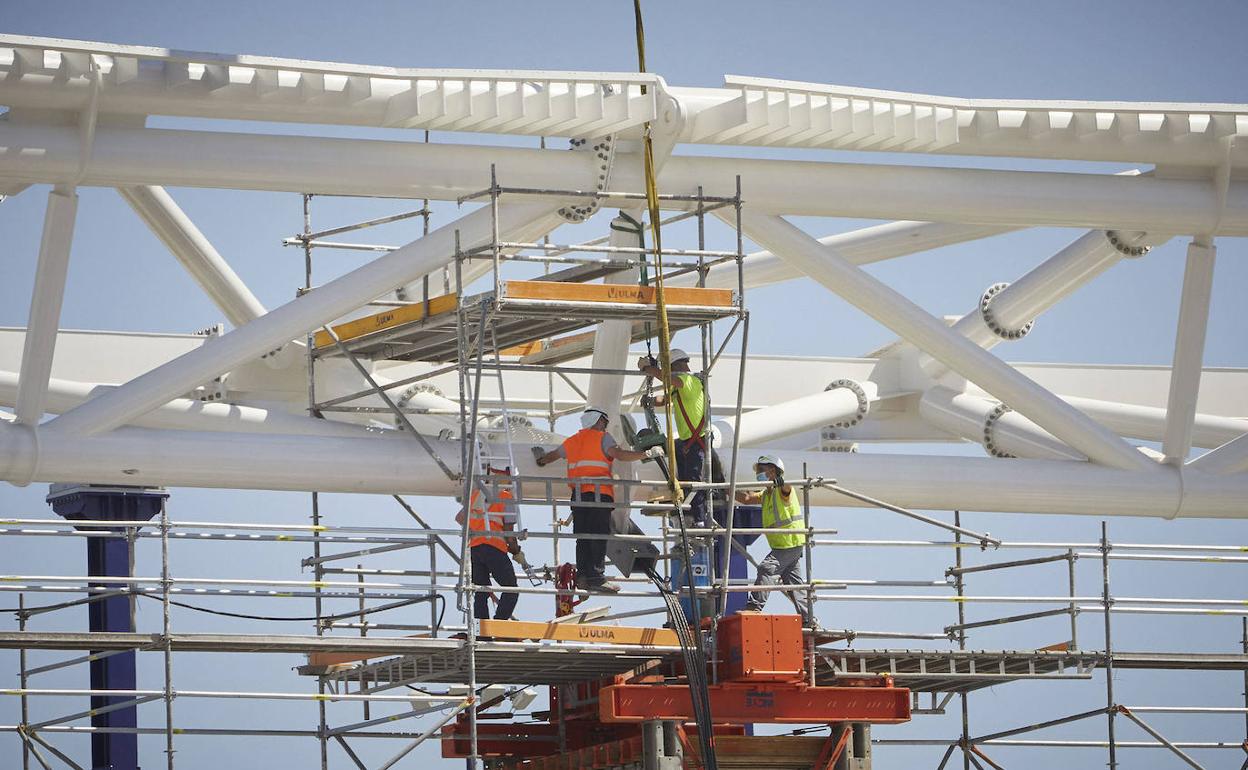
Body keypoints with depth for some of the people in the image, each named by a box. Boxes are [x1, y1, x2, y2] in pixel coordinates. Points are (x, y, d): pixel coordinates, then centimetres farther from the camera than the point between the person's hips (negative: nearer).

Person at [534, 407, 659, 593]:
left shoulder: (572, 441, 20)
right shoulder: (602, 438, 1)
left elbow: (553, 455, 35)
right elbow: (619, 454, -15)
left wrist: (541, 461, 56)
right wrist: (647, 454, -11)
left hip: (578, 495, 6)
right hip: (599, 494, -6)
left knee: (582, 537, 9)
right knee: (599, 536, -8)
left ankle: (582, 576, 8)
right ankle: (596, 578, -13)